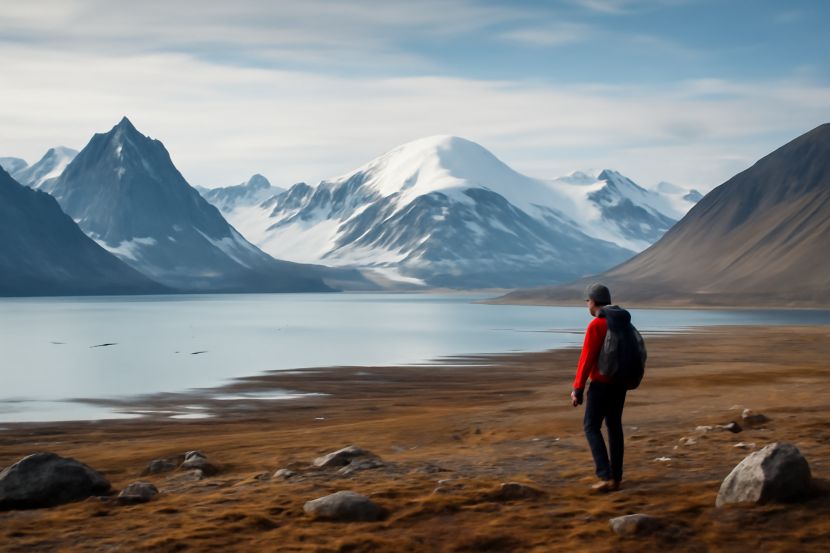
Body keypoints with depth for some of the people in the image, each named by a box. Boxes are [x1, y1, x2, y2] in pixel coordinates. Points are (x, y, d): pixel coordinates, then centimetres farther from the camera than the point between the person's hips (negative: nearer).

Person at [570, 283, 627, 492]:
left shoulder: (595, 325, -17)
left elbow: (587, 359, -19)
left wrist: (577, 389, -15)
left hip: (601, 383, -8)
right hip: (620, 383, 8)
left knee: (591, 427, 1)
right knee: (614, 426, 13)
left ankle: (606, 476, -9)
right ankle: (616, 478, 14)